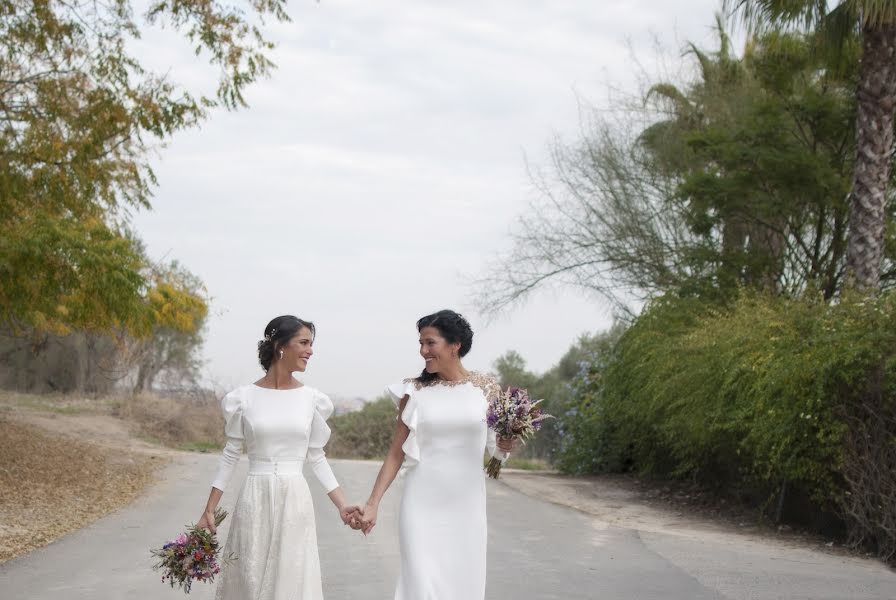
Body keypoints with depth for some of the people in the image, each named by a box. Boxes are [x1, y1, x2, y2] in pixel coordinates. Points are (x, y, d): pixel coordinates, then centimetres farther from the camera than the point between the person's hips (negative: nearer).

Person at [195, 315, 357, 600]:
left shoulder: (312, 399, 3)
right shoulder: (244, 398, -1)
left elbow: (316, 458, 8)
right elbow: (231, 455, 5)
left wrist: (342, 506, 0)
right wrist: (209, 510, 4)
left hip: (295, 502, 1)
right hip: (254, 500, -1)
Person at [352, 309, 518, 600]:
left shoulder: (486, 388, 2)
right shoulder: (415, 391, 0)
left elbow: (496, 446, 10)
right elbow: (396, 452, 2)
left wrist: (505, 446, -13)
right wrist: (372, 504, -5)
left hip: (467, 505, 1)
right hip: (423, 504, -1)